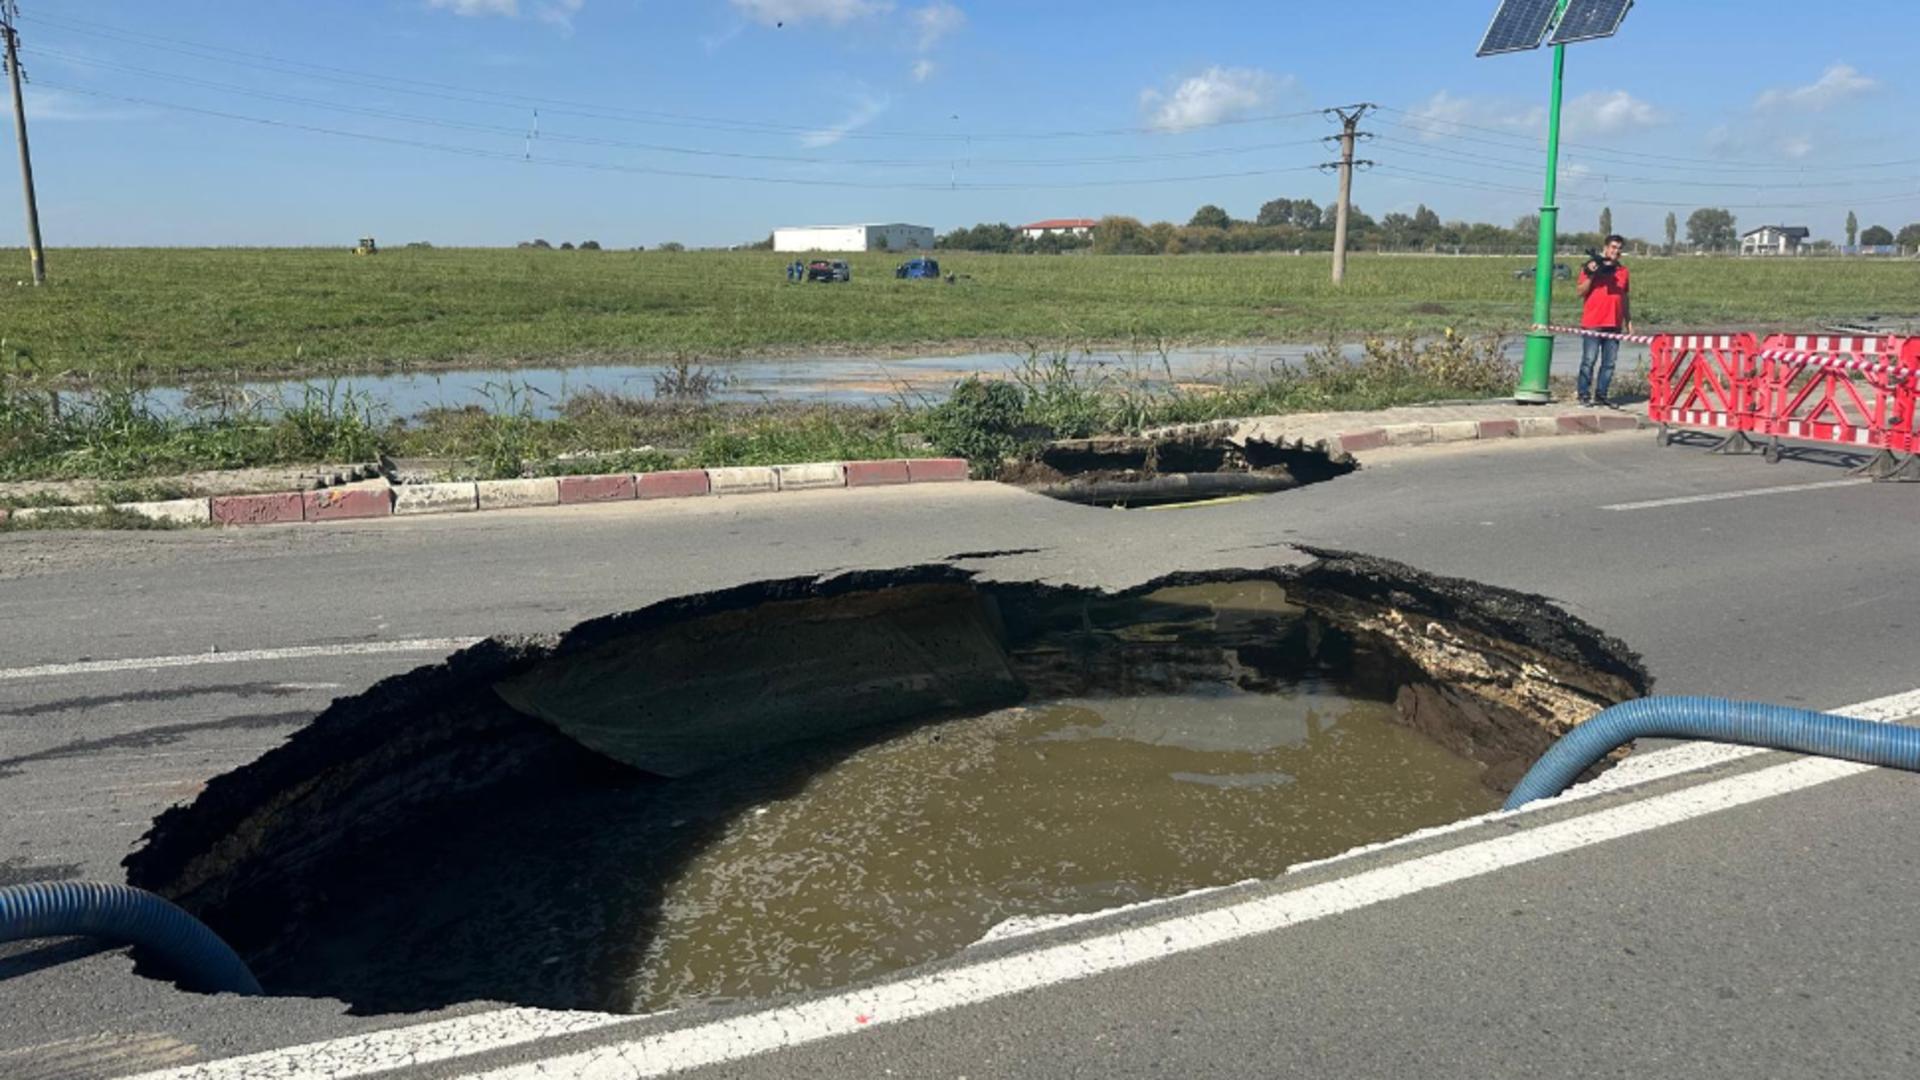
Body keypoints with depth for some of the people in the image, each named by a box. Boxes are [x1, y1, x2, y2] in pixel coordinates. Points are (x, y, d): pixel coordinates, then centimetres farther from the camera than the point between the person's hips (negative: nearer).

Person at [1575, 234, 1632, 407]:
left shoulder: (1623, 271, 16)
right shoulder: (1591, 266, 2)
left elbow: (1624, 298, 21)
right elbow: (1581, 292, -2)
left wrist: (1629, 321, 19)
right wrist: (1590, 275, -16)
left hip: (1614, 325, 5)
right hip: (1592, 323, -4)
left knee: (1609, 363, 2)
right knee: (1589, 360, -5)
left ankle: (1601, 395, 7)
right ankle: (1584, 394, 0)